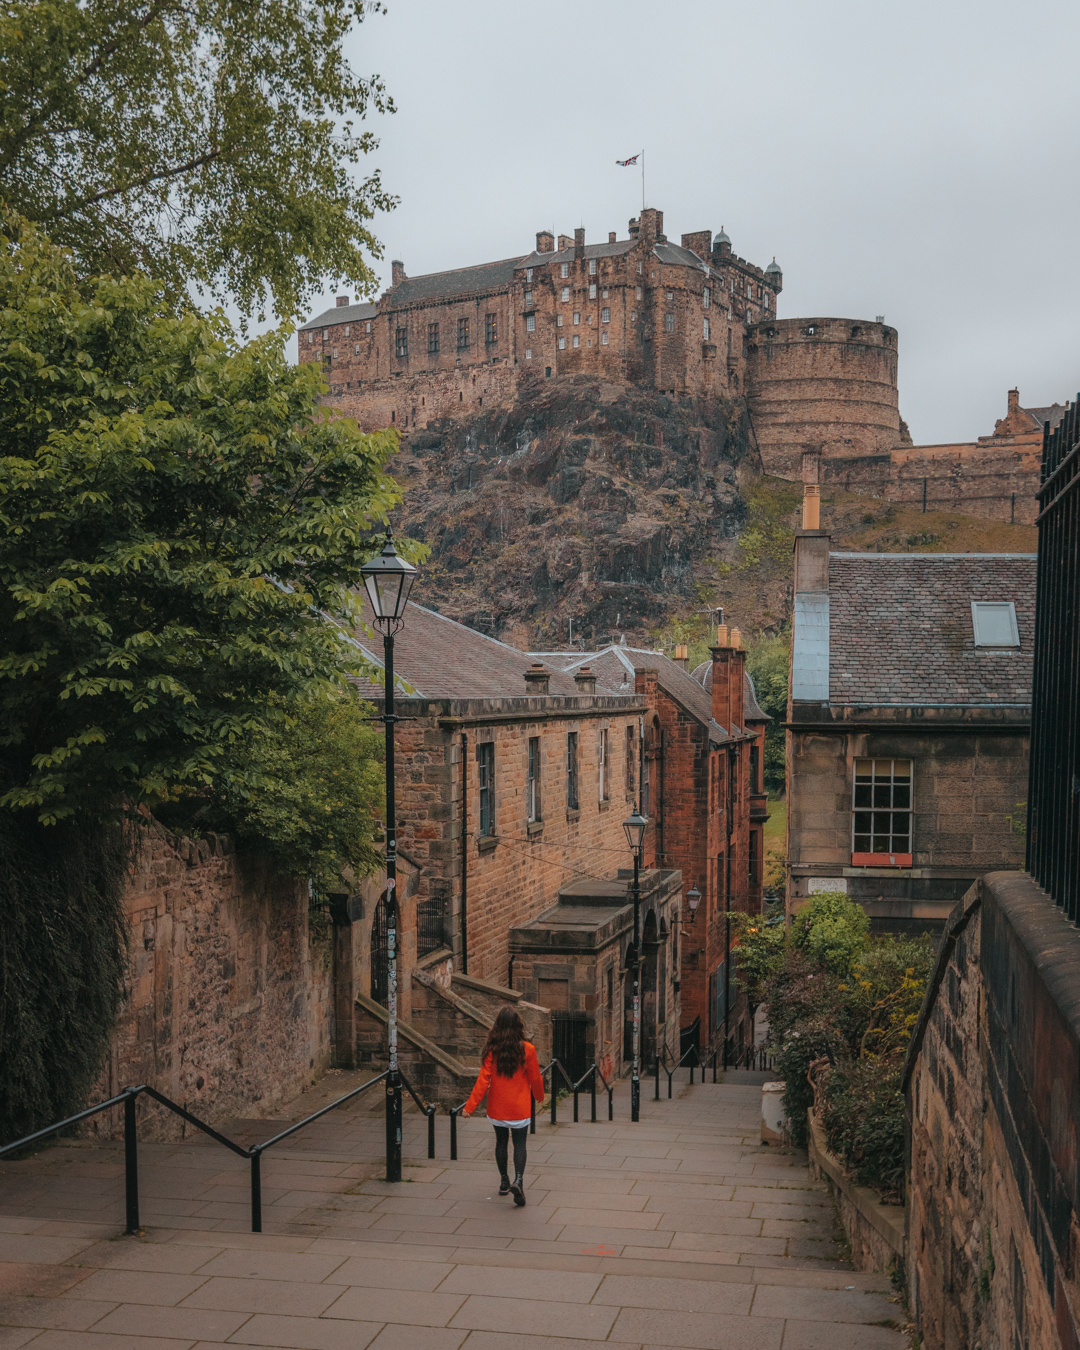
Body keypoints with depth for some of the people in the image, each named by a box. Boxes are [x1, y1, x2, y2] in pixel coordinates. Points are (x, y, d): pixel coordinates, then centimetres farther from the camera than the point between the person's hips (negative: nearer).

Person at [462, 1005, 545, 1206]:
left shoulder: (492, 1050, -10)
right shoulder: (527, 1049, -10)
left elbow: (483, 1080, -13)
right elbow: (535, 1078, 0)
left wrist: (470, 1106, -9)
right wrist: (539, 1095, 20)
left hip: (497, 1107, 1)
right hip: (520, 1107, -1)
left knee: (501, 1141, 17)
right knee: (519, 1143, 5)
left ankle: (504, 1182, 27)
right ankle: (518, 1179, -17)